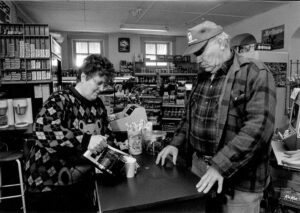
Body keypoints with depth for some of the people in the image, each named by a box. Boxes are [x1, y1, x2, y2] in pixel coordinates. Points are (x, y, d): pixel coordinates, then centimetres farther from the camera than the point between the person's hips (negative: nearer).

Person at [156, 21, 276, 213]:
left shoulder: (256, 74, -14)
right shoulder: (203, 76, 9)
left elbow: (258, 126, -24)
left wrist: (221, 165, -28)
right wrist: (176, 143, 5)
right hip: (199, 166, 7)